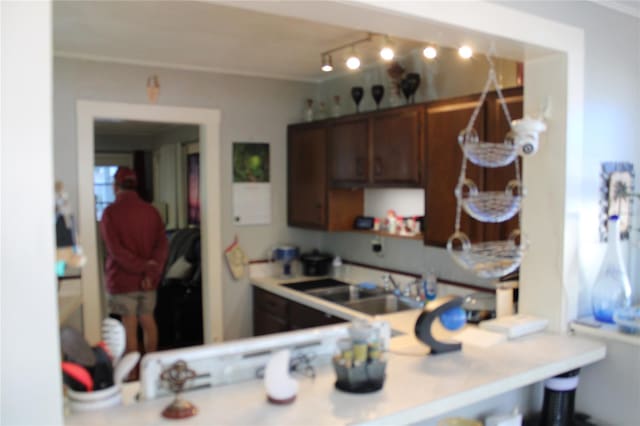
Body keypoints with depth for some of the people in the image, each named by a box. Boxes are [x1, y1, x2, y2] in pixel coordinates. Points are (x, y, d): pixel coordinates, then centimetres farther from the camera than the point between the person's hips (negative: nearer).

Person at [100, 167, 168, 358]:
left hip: (123, 279, -4)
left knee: (130, 326, 3)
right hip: (148, 280, 4)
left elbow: (115, 249, -18)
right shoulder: (151, 210, 3)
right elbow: (162, 245, -4)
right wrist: (150, 272, -11)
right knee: (148, 320, 15)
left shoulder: (110, 212, -10)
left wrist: (142, 266, -14)